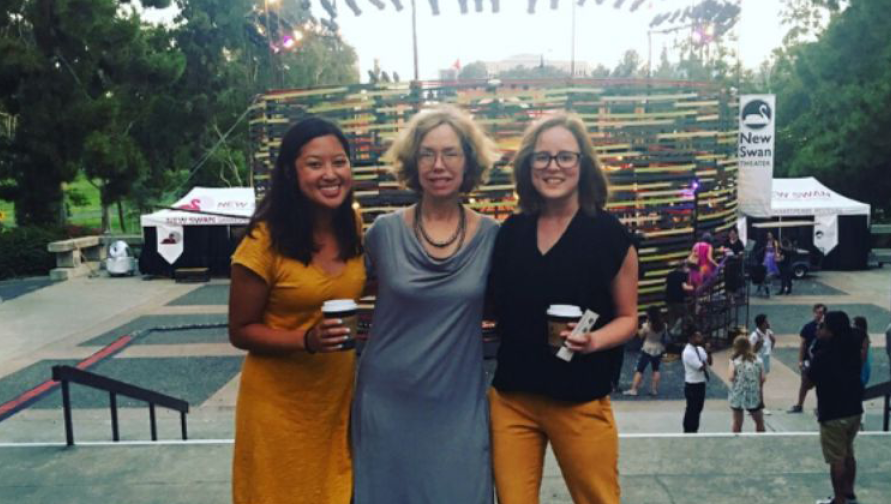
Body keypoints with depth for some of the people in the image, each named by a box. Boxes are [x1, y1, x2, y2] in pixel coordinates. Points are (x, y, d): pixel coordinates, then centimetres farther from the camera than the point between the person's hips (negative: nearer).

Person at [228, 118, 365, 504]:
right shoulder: (266, 239, -17)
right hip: (281, 403, -4)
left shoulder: (353, 227, -1)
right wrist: (306, 339, -25)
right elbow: (241, 331, -12)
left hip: (339, 397, 5)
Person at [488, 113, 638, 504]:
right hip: (511, 397, 3)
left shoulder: (609, 233, -5)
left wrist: (593, 340, -16)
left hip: (580, 401, -3)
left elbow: (627, 317, 2)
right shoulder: (510, 231, 4)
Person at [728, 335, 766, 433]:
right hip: (754, 396, 1)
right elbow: (762, 378, -4)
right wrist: (759, 388, 13)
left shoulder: (734, 360, -8)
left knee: (737, 423, 9)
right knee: (759, 422, 18)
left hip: (738, 395, -1)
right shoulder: (758, 360, -1)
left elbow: (731, 377, -19)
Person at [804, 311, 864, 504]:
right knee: (848, 454, 22)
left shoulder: (824, 355, -21)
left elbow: (809, 382, -13)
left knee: (836, 460, 4)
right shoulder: (852, 349, 0)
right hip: (854, 409, 8)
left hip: (834, 414, -7)